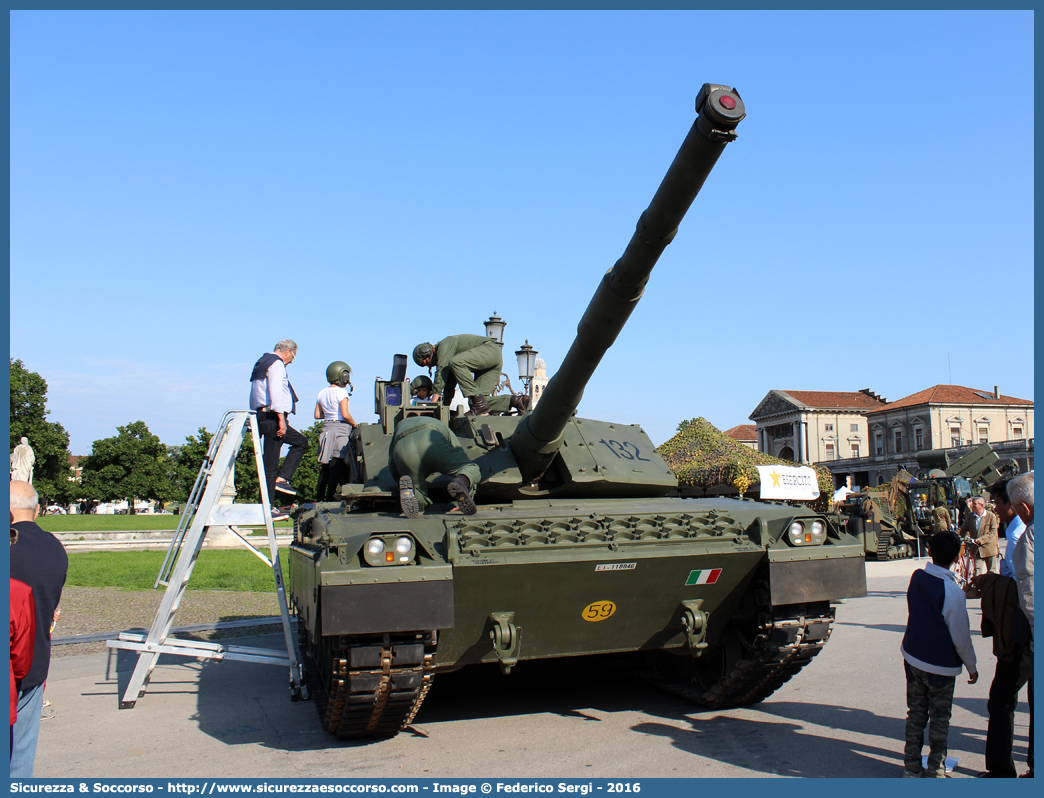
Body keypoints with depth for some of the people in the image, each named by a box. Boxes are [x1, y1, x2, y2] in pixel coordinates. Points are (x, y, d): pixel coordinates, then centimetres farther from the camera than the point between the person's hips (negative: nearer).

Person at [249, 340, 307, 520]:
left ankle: (281, 478, 5)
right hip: (272, 417, -10)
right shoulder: (276, 363, -7)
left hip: (261, 415, 10)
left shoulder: (262, 362, 23)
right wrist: (281, 418, -22)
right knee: (270, 463, -8)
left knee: (301, 442, 16)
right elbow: (275, 392, -20)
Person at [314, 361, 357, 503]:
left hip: (326, 428, 7)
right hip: (340, 429, -7)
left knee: (324, 466, 11)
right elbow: (345, 415, -17)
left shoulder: (322, 393, 9)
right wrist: (354, 424, -1)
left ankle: (319, 498, 12)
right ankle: (329, 498, -5)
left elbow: (317, 415, 11)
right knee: (336, 466, -3)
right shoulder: (341, 392, -10)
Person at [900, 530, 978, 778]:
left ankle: (912, 767, 22)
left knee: (916, 713, 15)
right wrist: (972, 666, 0)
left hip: (913, 657, 5)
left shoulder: (917, 578, -5)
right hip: (940, 664, -5)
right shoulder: (952, 592, -22)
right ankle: (935, 771, 20)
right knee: (939, 719, 11)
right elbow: (960, 636, -15)